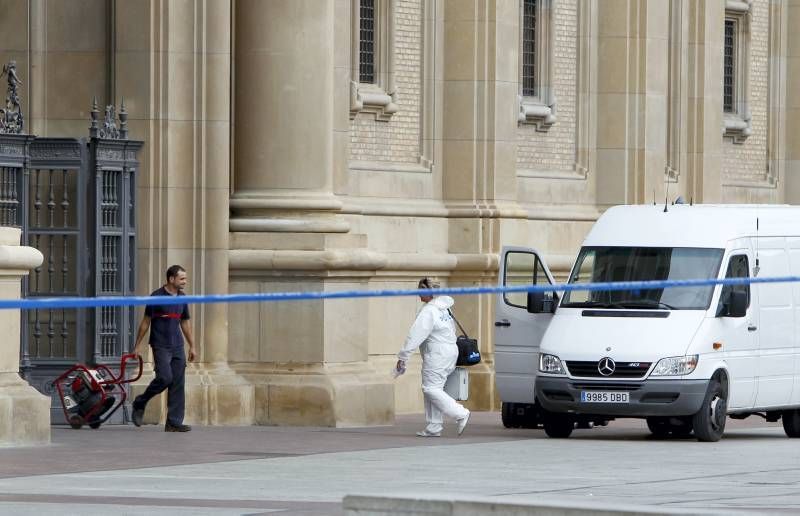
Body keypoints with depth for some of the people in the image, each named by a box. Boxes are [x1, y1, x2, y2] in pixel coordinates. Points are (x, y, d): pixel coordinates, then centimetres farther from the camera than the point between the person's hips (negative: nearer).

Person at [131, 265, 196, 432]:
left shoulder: (182, 298, 11)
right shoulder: (157, 297, -7)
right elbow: (146, 321, -3)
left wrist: (192, 346, 17)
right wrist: (138, 345, -3)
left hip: (177, 347, 6)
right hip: (161, 346, -6)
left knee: (178, 384, 1)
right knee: (164, 378, -18)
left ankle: (174, 423, 2)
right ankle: (140, 404, 5)